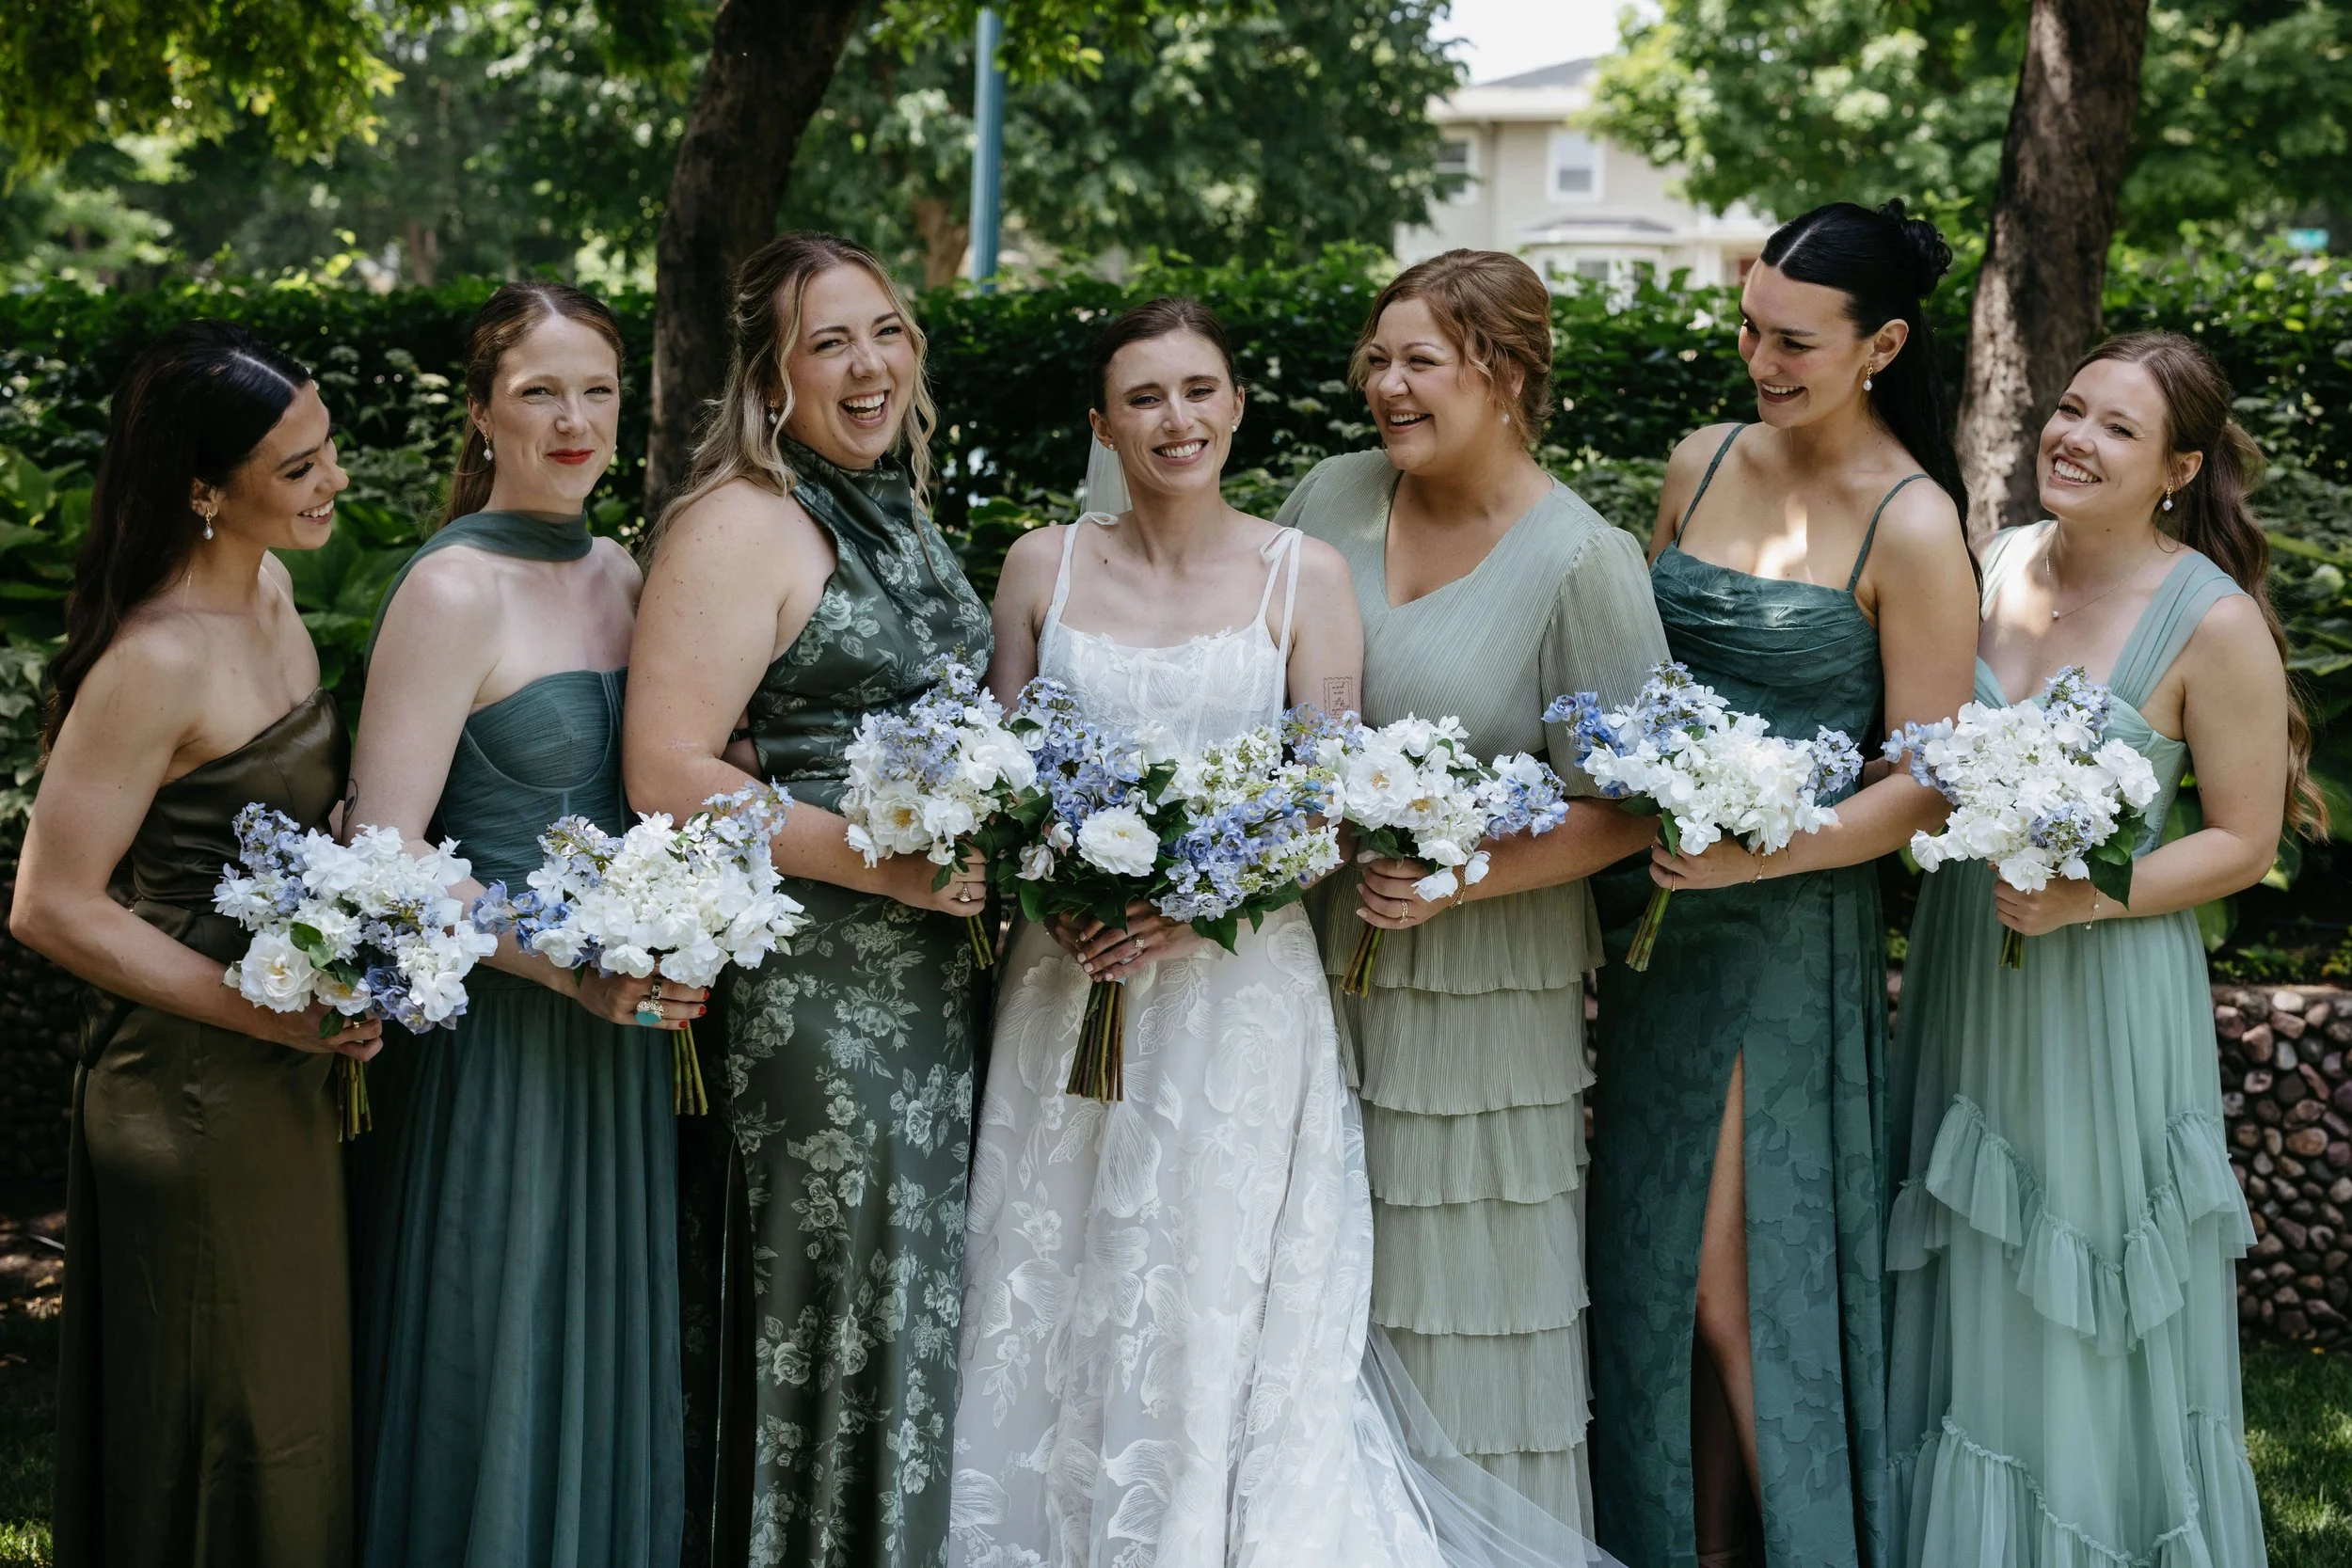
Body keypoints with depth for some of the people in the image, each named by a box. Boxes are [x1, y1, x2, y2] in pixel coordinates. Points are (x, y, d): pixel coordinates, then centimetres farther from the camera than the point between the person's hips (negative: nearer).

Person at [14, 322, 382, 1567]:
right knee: (227, 1436, 5)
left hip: (286, 1081, 9)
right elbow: (51, 907, -22)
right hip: (196, 1093, -9)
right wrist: (274, 1013, -21)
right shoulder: (157, 660, -23)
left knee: (295, 1408, 19)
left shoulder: (269, 587, 4)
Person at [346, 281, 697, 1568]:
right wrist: (569, 965, -22)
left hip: (618, 1036, 7)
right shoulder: (453, 590, -13)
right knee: (492, 1379, 2)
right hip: (493, 1038, -7)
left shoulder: (617, 576, 9)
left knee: (605, 1370, 15)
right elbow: (381, 855, -17)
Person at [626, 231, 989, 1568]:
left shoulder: (903, 515, 14)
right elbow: (669, 775, -19)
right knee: (835, 1313, -1)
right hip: (815, 989, -8)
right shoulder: (740, 527, -12)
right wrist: (890, 866, -21)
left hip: (938, 989, 8)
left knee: (921, 1315, 13)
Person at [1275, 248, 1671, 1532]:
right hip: (1310, 957, 4)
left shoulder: (1583, 561, -11)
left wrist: (1463, 878, -19)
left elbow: (1627, 806, -9)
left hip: (1476, 985, -4)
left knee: (1462, 1311, 5)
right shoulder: (1336, 496, 3)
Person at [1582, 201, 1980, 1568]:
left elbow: (1926, 784, -13)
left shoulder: (1913, 530, -13)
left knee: (1734, 1276, -3)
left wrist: (1765, 853, -25)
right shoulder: (1703, 465, 6)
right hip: (1664, 904, 6)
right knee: (1649, 1257, 11)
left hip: (1791, 927, -6)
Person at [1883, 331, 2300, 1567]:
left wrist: (2087, 897, -22)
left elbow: (2245, 840, -10)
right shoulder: (1994, 564, 1)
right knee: (1971, 1298, 15)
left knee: (2088, 1322, 6)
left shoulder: (2214, 622, -14)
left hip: (2102, 994, -5)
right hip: (1965, 971, 5)